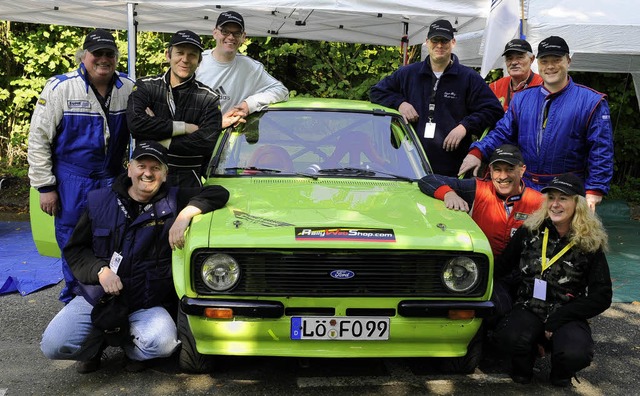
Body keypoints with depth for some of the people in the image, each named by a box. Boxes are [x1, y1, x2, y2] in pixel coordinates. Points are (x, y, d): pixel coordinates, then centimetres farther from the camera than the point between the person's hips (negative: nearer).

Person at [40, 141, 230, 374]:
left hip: (148, 304, -1)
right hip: (97, 296, 1)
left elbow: (219, 193, -7)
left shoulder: (172, 201, 1)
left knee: (164, 343, -30)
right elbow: (74, 249, 5)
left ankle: (126, 344, 6)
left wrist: (185, 215, -23)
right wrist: (100, 271, -14)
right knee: (53, 346, -17)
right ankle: (98, 342, 16)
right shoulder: (100, 201, 4)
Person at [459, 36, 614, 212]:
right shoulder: (521, 99, 11)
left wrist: (594, 191, -13)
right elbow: (502, 133, 10)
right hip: (524, 190, 4)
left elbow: (601, 151, -5)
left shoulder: (591, 102, -2)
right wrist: (477, 152, -9)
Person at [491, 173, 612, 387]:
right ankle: (524, 361, 6)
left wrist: (557, 320, -12)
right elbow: (501, 267, 3)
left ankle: (561, 372, 7)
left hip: (568, 317, -1)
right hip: (528, 309, 1)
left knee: (575, 355, -33)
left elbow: (602, 297, -4)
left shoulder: (590, 244, -3)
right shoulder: (530, 231, 2)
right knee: (508, 337, -33)